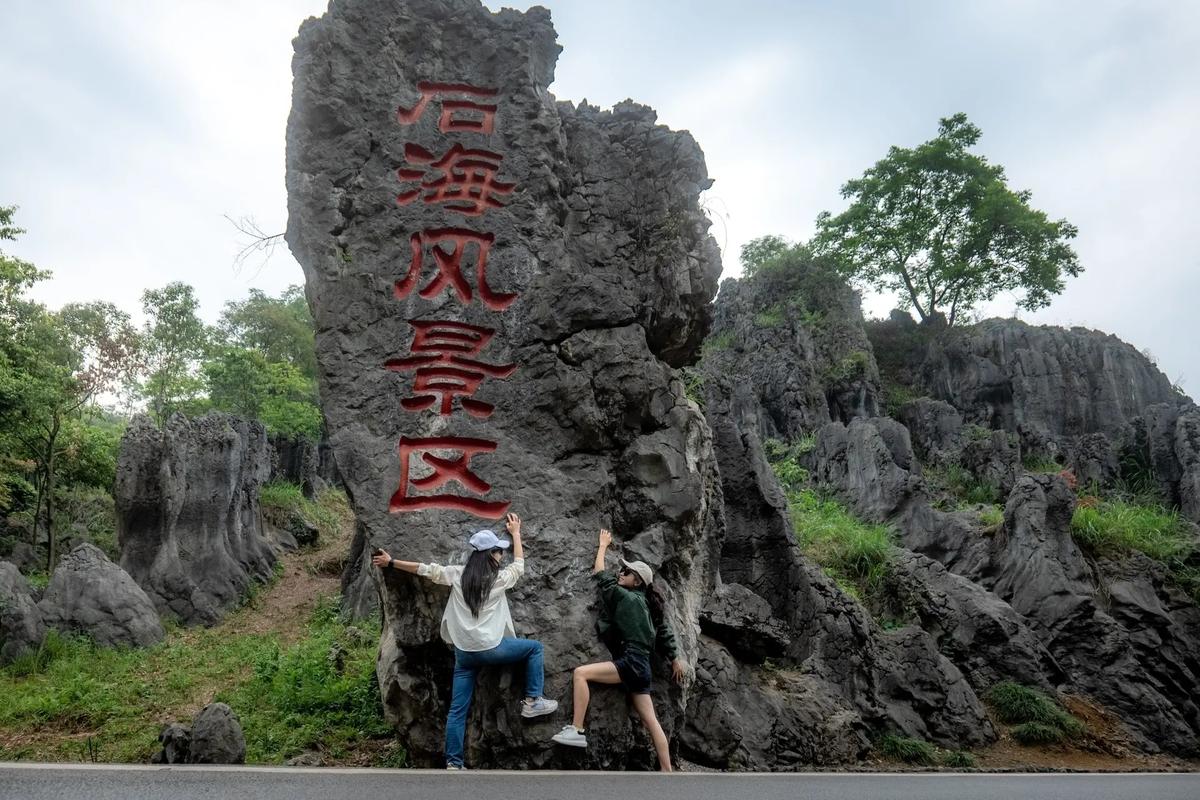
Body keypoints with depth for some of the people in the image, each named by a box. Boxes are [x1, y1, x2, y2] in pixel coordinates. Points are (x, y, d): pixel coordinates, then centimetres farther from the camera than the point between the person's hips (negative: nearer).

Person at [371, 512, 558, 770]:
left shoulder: (457, 575, 4)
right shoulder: (498, 578, -3)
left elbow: (424, 569, 9)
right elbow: (519, 564, 17)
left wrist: (391, 562, 20)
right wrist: (516, 532, 28)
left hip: (464, 653, 4)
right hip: (490, 649, -4)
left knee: (457, 710, 9)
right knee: (534, 647, 16)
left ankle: (453, 763, 10)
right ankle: (532, 702, 14)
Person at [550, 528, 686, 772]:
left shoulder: (625, 596, -5)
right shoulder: (645, 604, 18)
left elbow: (600, 575, 4)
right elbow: (664, 632, 23)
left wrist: (603, 546, 16)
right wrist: (675, 659, 31)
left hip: (631, 662, -10)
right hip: (638, 665, 10)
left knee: (580, 673, -17)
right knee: (650, 720, 8)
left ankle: (577, 731, -18)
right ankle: (667, 772, 10)